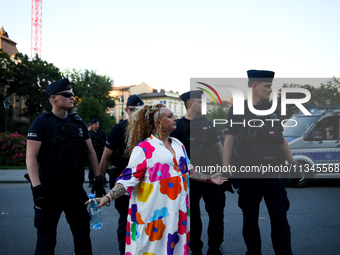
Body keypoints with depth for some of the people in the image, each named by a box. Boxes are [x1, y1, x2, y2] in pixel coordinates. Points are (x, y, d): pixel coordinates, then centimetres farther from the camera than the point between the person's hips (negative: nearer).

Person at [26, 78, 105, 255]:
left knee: (83, 236, 13)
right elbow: (31, 156, -15)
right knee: (47, 240, 4)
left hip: (75, 187, 5)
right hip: (50, 188, -5)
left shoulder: (78, 122, 8)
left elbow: (90, 152, 13)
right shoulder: (42, 122, -8)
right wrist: (36, 187, -24)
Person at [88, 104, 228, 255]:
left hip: (177, 211, 6)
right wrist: (107, 198, -26)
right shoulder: (143, 147, -10)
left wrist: (209, 179, 27)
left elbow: (188, 170, 24)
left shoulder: (178, 145, 12)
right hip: (153, 213, -6)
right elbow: (129, 178, -15)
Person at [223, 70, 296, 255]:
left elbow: (281, 141, 17)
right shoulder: (237, 110, 1)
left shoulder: (272, 110, 11)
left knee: (280, 220, 2)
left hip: (273, 172, 2)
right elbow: (229, 141, -2)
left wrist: (293, 164, 13)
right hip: (247, 174, -2)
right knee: (250, 220, 9)